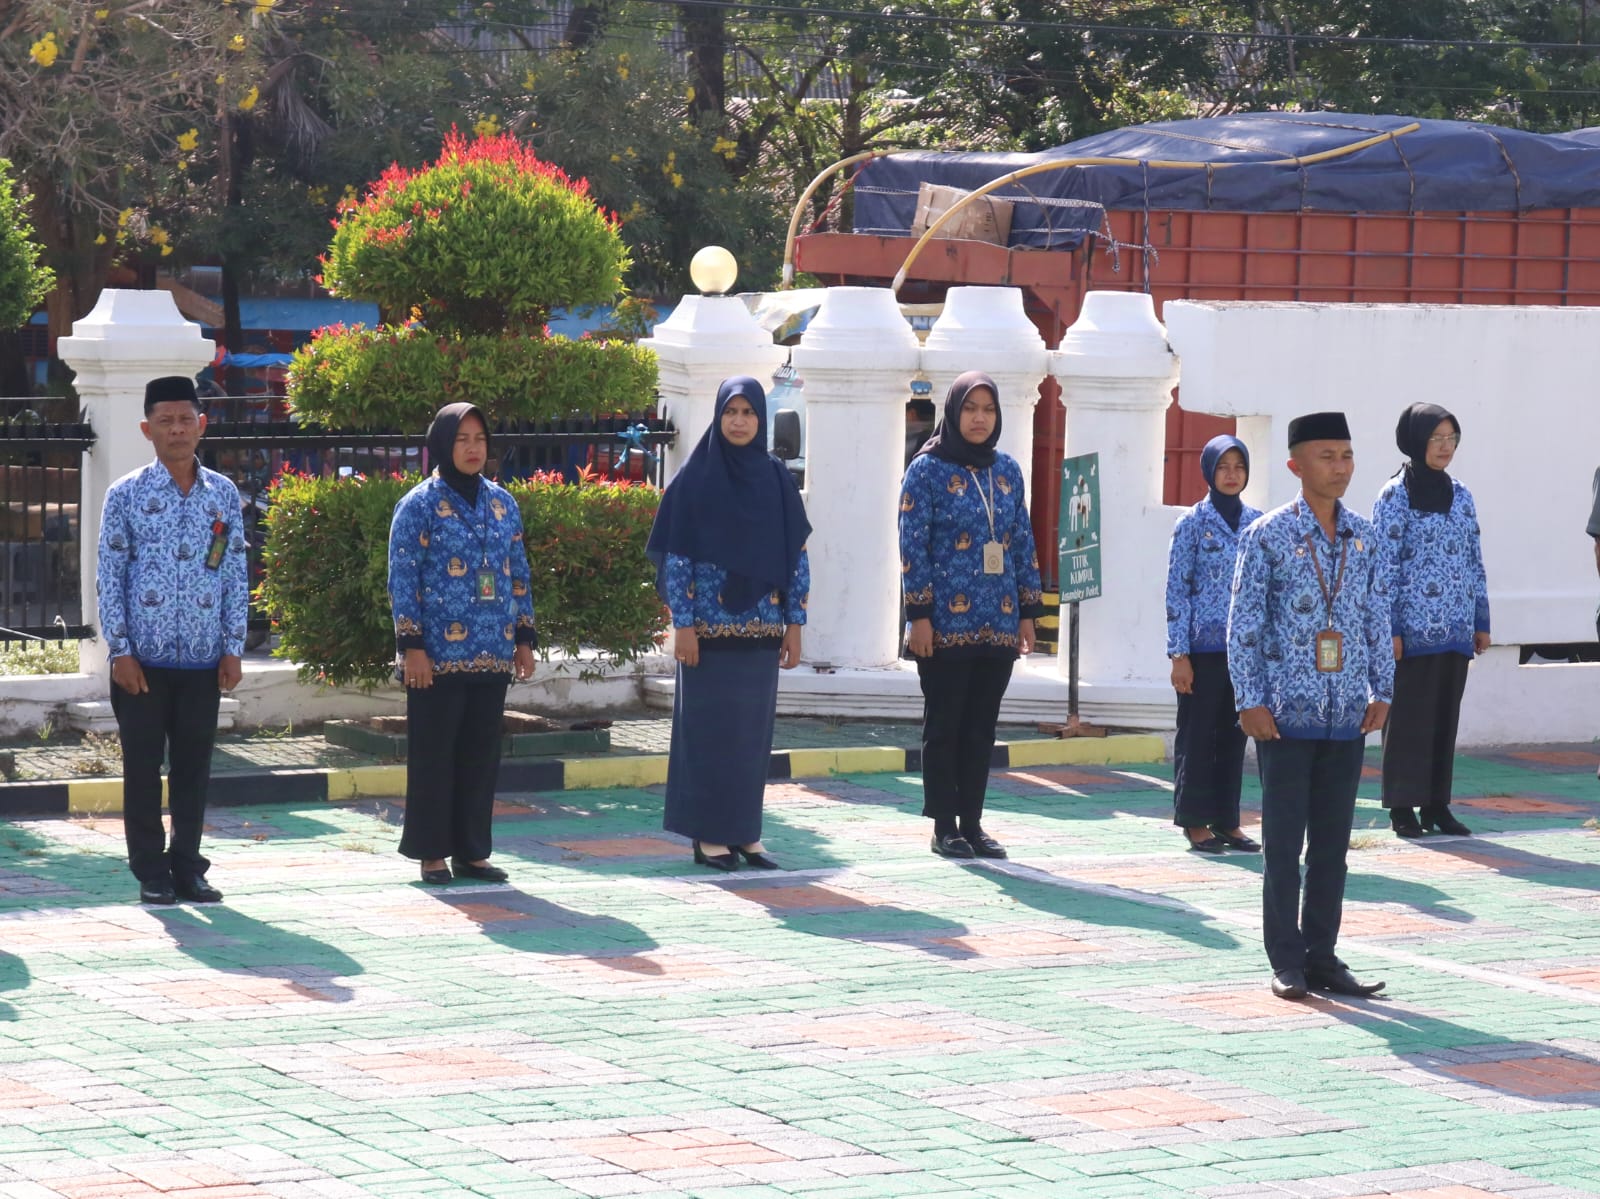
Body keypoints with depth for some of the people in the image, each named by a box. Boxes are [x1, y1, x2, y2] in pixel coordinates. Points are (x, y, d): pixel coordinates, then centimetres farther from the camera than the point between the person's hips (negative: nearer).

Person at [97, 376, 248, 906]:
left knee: (194, 767, 7)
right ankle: (150, 872, 10)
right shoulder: (126, 495, -1)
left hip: (204, 661, 2)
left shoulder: (224, 494, 6)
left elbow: (236, 575, 8)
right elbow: (109, 577, -1)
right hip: (143, 659, -2)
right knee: (143, 767, 3)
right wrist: (121, 652, -7)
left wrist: (233, 649, 3)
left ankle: (188, 868, 16)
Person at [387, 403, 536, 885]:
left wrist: (525, 638, 11)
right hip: (439, 655, -5)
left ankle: (472, 850, 14)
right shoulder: (419, 505, -3)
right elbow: (402, 578, -6)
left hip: (493, 654, 5)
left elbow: (519, 574, 16)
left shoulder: (502, 503, 12)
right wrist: (411, 646, -12)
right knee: (434, 753, 0)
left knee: (482, 754, 7)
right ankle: (432, 853, 6)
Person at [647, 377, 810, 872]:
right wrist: (682, 624, -11)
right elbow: (676, 556, -5)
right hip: (711, 628, -4)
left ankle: (745, 832, 14)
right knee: (709, 728, -1)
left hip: (761, 630, 4)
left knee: (754, 731, 6)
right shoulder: (695, 479, -4)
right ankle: (709, 836, 5)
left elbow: (797, 555, 9)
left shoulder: (777, 479, 7)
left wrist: (795, 623, 4)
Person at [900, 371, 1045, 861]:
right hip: (945, 624, -5)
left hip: (998, 623, 5)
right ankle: (944, 827, 6)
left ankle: (972, 823, 13)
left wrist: (1028, 611, 10)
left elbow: (1022, 542, 14)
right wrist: (919, 613, -12)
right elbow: (912, 545, -7)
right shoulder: (927, 470, -3)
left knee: (981, 727, 7)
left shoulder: (1007, 470, 11)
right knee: (943, 725, 1)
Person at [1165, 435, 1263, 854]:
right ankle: (1196, 821, 7)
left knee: (1234, 734, 8)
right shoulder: (1192, 523, -4)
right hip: (1204, 646, -4)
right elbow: (1177, 589, -5)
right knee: (1198, 734, 1)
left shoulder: (1258, 523, 9)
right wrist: (1179, 654, -10)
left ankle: (1227, 820, 14)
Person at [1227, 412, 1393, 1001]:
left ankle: (1322, 957, 15)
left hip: (1347, 714, 4)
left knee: (1333, 841, 8)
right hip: (1287, 713, -4)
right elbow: (1243, 623, -4)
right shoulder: (1268, 535, -5)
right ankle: (1286, 962, 7)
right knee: (1284, 841, 0)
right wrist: (1250, 701, -9)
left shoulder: (1363, 537, 8)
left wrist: (1381, 691, 8)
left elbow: (1378, 618, 14)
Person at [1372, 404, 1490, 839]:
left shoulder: (1460, 495, 13)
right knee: (1409, 715, -2)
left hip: (1456, 627, 6)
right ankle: (1402, 807, 3)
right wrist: (1390, 629, -13)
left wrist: (1481, 621, 11)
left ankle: (1436, 803, 13)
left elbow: (1475, 562, 15)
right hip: (1414, 626, -5)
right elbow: (1385, 566, -8)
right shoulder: (1395, 496, -4)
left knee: (1445, 716, 7)